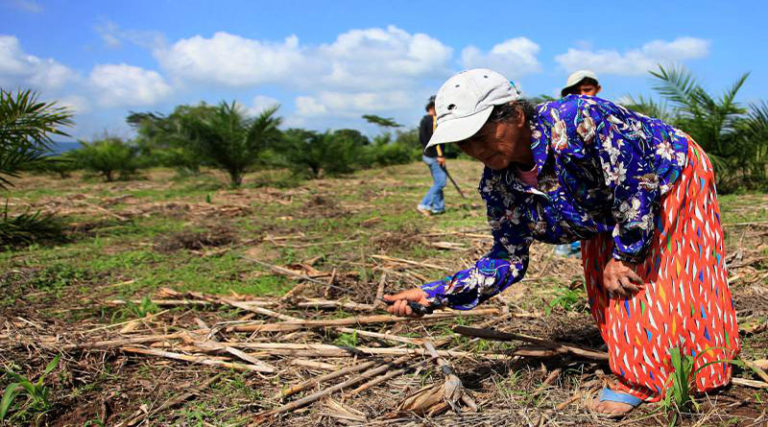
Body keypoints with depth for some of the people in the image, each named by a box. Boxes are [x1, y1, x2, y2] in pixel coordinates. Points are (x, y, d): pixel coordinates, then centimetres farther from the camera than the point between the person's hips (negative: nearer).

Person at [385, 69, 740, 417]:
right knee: (608, 290, 5)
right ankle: (636, 375, 27)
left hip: (672, 176, -5)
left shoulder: (580, 119, -41)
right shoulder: (498, 183, -18)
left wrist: (625, 255, -21)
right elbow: (508, 259, -11)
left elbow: (635, 186, -32)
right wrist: (435, 295, -21)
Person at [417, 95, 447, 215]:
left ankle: (438, 207, 17)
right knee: (440, 182, -7)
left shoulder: (423, 120, 15)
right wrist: (440, 155, -22)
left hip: (427, 155, 10)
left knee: (438, 182, 15)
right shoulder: (433, 120, -15)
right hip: (434, 156, -10)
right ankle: (424, 205, -9)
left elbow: (421, 139, 18)